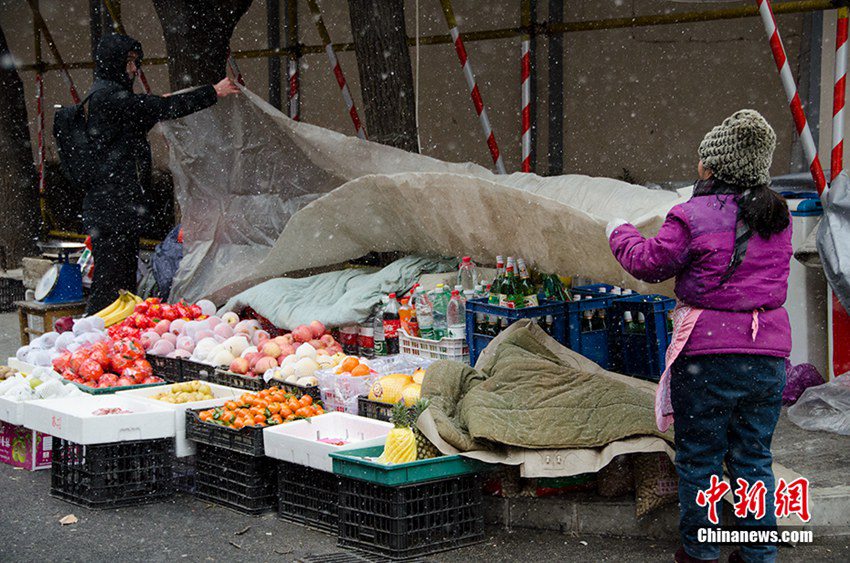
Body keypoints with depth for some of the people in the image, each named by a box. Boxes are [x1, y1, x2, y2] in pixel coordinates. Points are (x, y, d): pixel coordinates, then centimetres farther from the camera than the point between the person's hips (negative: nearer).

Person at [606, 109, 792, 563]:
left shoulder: (694, 217, -12)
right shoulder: (777, 217, 5)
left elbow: (650, 263, -5)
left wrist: (620, 234, 14)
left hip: (708, 354, -5)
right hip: (768, 355, 5)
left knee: (699, 458, 8)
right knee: (753, 458, 13)